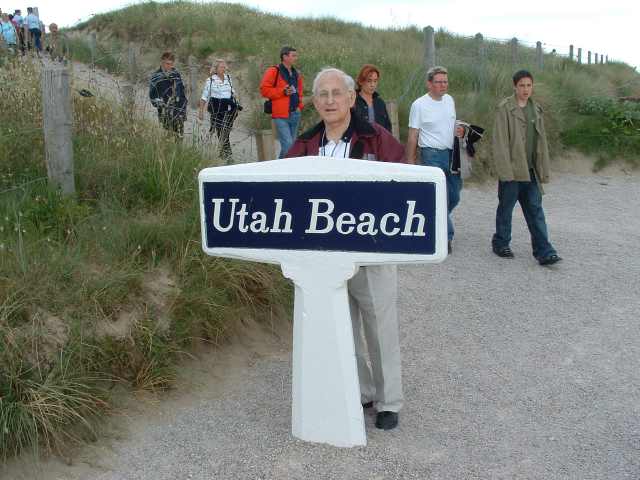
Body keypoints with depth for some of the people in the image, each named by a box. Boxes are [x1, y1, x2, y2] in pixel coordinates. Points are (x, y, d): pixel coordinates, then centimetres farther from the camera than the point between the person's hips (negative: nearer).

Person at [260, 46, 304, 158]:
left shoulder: (296, 74, 16)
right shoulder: (273, 71, -6)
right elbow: (264, 89, -12)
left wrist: (299, 105, 14)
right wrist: (283, 92, -16)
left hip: (295, 114, 7)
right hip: (281, 116, -7)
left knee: (292, 144, 10)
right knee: (287, 144, -15)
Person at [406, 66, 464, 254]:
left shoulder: (449, 100, 12)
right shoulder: (419, 105, -6)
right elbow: (412, 136, -3)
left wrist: (459, 131, 1)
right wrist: (410, 163, -5)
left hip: (451, 153, 7)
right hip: (432, 155, -6)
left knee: (454, 197, 11)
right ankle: (446, 236, -3)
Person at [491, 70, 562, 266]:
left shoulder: (536, 109, 13)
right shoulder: (505, 108, -6)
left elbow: (541, 141, 15)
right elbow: (500, 141, -11)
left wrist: (544, 170, 10)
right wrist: (504, 170, -17)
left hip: (531, 170, 5)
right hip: (512, 169, -5)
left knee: (535, 210, 2)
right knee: (506, 207, 7)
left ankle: (544, 252, 1)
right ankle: (501, 244, 24)